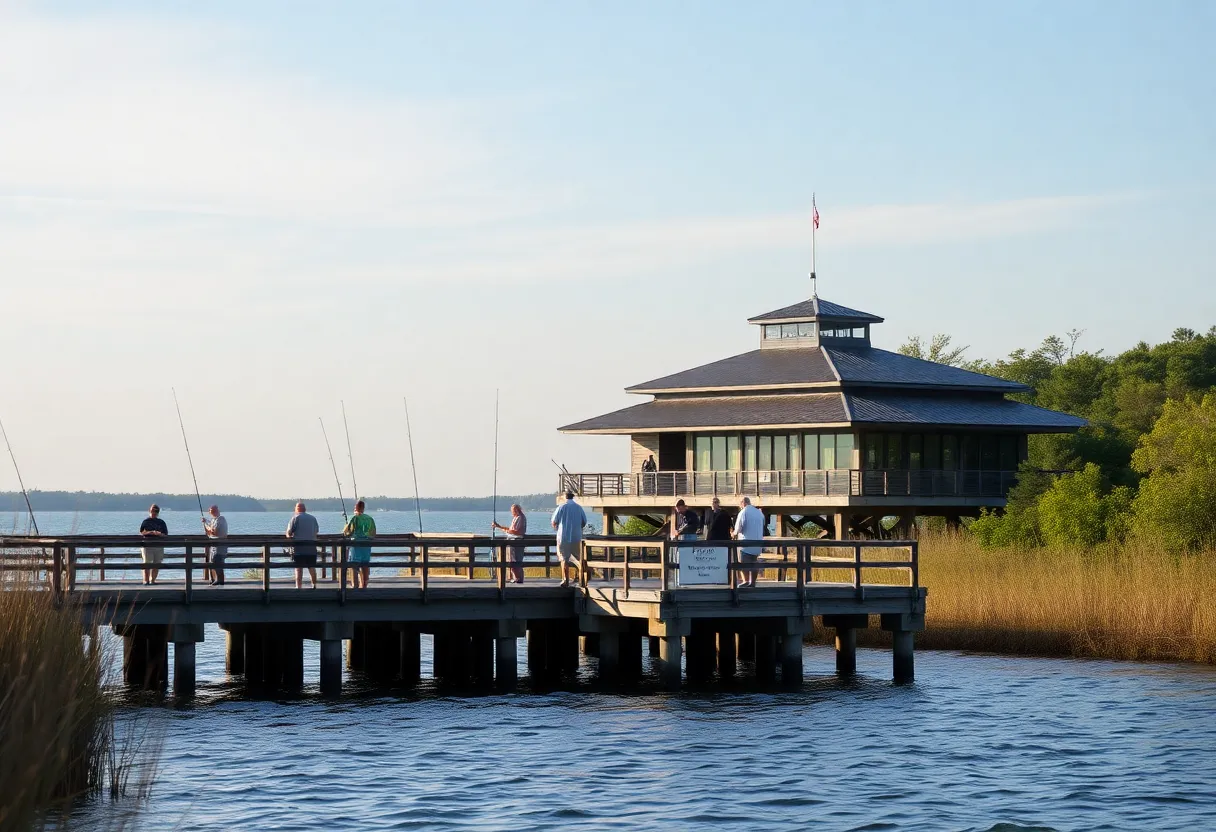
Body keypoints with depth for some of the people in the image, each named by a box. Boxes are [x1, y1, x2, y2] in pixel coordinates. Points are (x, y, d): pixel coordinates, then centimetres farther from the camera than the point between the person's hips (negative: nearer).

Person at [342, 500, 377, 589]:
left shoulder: (355, 518, -8)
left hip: (356, 543, -5)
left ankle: (356, 586, -8)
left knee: (355, 566, -2)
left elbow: (346, 533, -9)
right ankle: (364, 585, 14)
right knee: (365, 566, 10)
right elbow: (374, 534, 13)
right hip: (367, 544, 5)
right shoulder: (370, 519, 8)